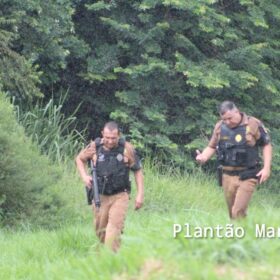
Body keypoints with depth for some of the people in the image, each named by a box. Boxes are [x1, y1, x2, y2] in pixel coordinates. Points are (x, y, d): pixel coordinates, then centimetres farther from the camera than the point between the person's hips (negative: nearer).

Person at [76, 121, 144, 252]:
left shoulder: (126, 148, -9)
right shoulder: (95, 147, -6)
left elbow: (138, 171, -1)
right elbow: (80, 159, 13)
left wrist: (140, 194, -5)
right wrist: (84, 176, -3)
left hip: (119, 197, -2)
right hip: (100, 197, 2)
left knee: (114, 229, -17)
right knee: (100, 232, 9)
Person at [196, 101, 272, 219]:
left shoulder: (253, 125, -7)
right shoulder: (220, 127, 6)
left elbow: (267, 145, 0)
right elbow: (212, 147, 14)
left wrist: (266, 168, -9)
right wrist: (203, 157, -8)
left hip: (246, 177, -5)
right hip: (228, 177, 5)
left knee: (238, 212, -15)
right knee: (232, 213, 10)